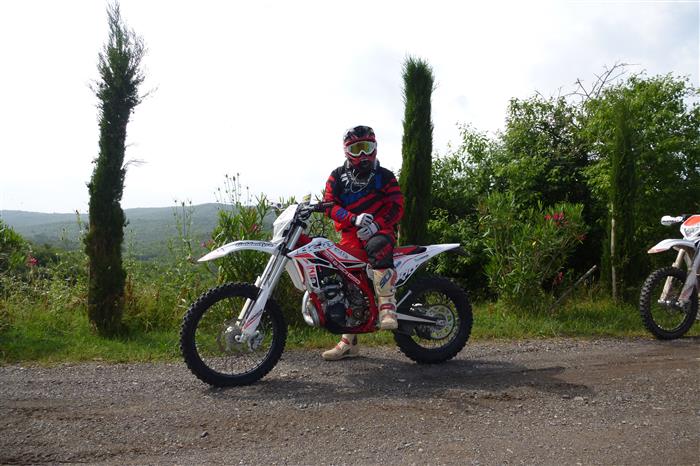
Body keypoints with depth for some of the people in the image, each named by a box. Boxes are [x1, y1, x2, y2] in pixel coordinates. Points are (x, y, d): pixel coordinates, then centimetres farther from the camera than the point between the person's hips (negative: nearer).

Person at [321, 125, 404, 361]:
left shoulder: (384, 176, 7)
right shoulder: (337, 177, 11)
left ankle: (387, 307, -41)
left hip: (381, 230, -2)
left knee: (378, 246, -40)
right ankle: (349, 341, 2)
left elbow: (397, 206, -2)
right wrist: (354, 218, -19)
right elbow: (330, 206, -1)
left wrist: (377, 224, -21)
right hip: (350, 233, 3)